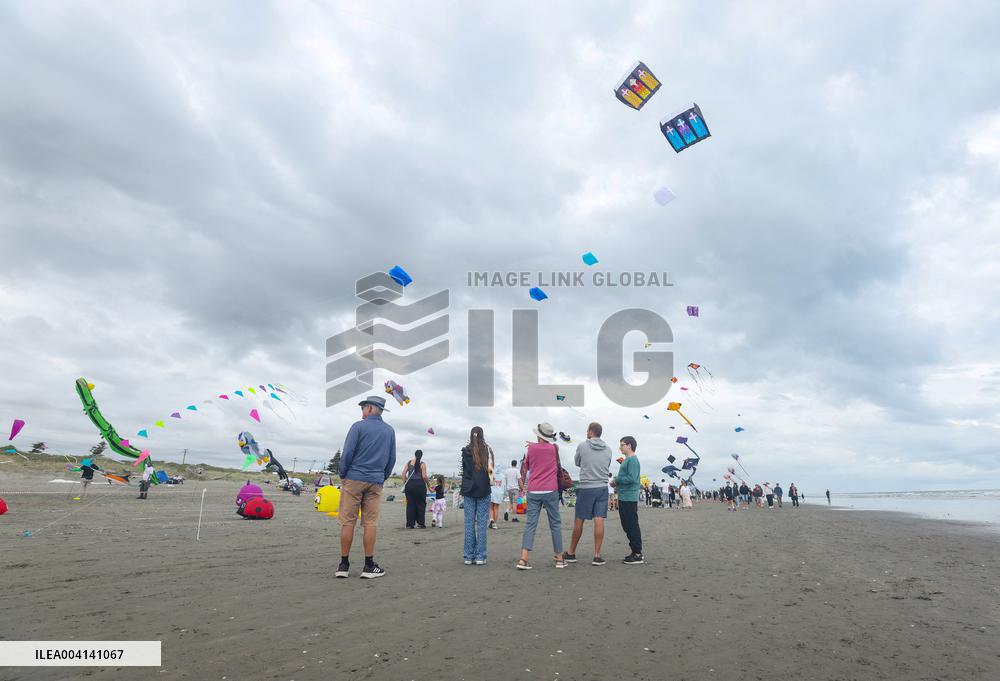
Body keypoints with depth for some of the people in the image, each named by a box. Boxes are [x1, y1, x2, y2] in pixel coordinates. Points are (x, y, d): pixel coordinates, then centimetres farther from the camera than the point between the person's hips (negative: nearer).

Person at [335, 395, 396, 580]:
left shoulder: (358, 426, -4)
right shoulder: (390, 431, 10)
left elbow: (348, 453, -8)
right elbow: (392, 458, 11)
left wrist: (342, 474, 4)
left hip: (354, 479, -3)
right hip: (376, 482, 3)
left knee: (348, 522, 2)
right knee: (370, 523, 4)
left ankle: (344, 565, 7)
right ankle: (369, 566, 5)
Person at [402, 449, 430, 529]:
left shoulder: (409, 462, 6)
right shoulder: (422, 464, -5)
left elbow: (404, 473, 3)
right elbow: (424, 476, -11)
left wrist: (404, 483, 9)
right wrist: (428, 482, 4)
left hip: (410, 484, 3)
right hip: (419, 485, -3)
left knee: (410, 504, 8)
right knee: (420, 504, 8)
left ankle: (410, 524, 8)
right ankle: (421, 523, 10)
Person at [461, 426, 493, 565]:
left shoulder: (465, 451, -1)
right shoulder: (487, 450, -3)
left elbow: (463, 470, 2)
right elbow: (491, 469, 0)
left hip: (468, 490, 1)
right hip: (484, 490, -1)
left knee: (469, 522, 5)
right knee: (482, 523, 3)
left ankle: (469, 556, 8)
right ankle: (480, 557, 3)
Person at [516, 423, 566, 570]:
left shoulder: (531, 448, 1)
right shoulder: (554, 448, 0)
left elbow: (525, 468, 9)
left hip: (533, 491, 1)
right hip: (551, 491, 0)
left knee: (530, 523, 1)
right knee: (555, 523, 9)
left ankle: (523, 559, -11)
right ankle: (559, 558, 15)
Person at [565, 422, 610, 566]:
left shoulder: (582, 446, -4)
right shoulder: (608, 449, 5)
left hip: (585, 487, -2)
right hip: (602, 487, 2)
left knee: (579, 521, 6)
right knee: (599, 520, 0)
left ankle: (571, 553, 17)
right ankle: (597, 556, 0)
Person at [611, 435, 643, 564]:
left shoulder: (632, 460, -13)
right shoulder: (626, 460, 17)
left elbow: (632, 478, -23)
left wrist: (617, 480, -12)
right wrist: (617, 485, 8)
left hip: (629, 499, -10)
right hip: (623, 498, 10)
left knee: (632, 527, -5)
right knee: (627, 527, 14)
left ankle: (638, 555, 0)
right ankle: (635, 552, 21)